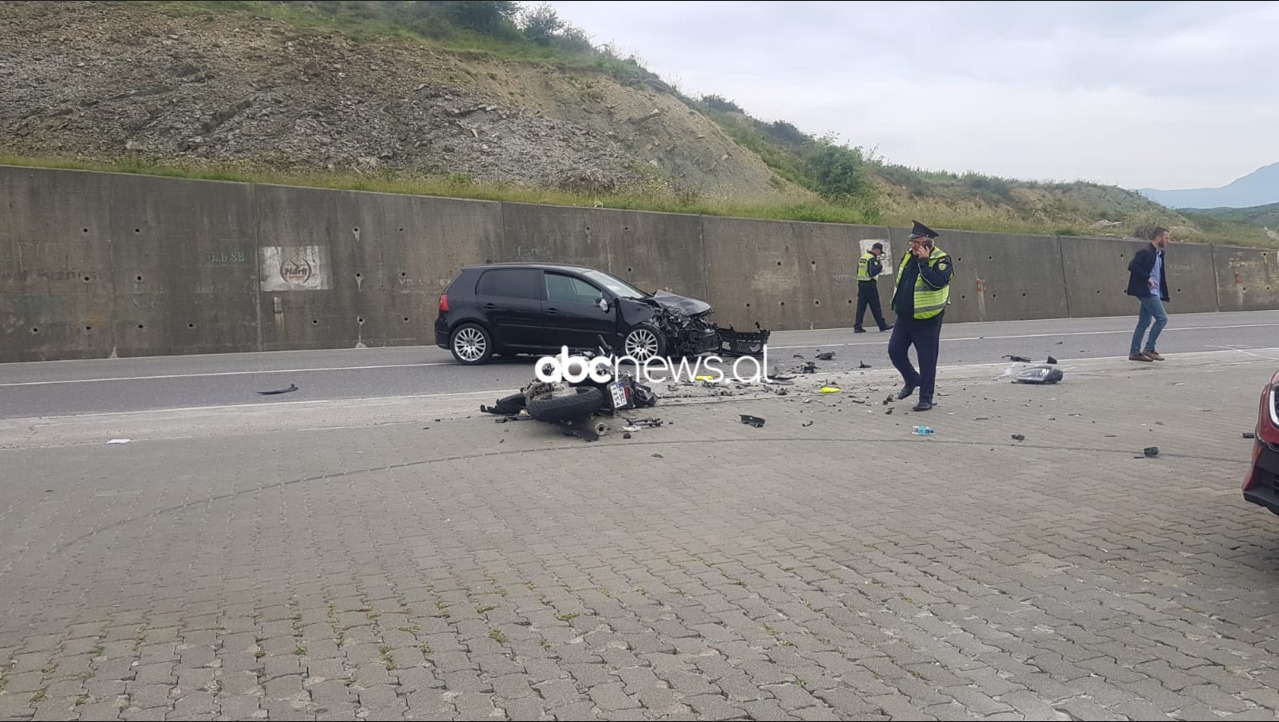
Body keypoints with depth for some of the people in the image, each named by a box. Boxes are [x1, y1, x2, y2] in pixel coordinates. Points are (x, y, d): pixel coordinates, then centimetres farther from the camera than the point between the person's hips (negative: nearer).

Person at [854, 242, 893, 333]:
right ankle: (882, 325, 8)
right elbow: (872, 272, -23)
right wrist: (880, 267, -11)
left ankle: (857, 326, 0)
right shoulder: (872, 259, -13)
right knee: (875, 306, 0)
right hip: (870, 284, -8)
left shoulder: (862, 257, 14)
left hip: (861, 284, 8)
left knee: (861, 306, 5)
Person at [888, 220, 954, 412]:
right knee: (895, 350, 5)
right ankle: (912, 380, 30)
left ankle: (926, 399, 10)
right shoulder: (908, 256, 8)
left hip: (927, 319, -7)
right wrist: (898, 304, 19)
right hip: (904, 317, 7)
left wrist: (924, 261, -26)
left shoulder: (941, 260, -12)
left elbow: (937, 281, -30)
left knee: (927, 360, 0)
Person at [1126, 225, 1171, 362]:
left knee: (1144, 323, 9)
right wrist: (1147, 278, -21)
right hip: (1147, 292, -10)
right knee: (1162, 318, -11)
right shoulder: (1145, 252, -13)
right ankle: (1149, 349, -5)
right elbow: (1133, 266, -23)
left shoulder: (1159, 253, 16)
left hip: (1153, 293, 10)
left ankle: (1134, 352, 12)